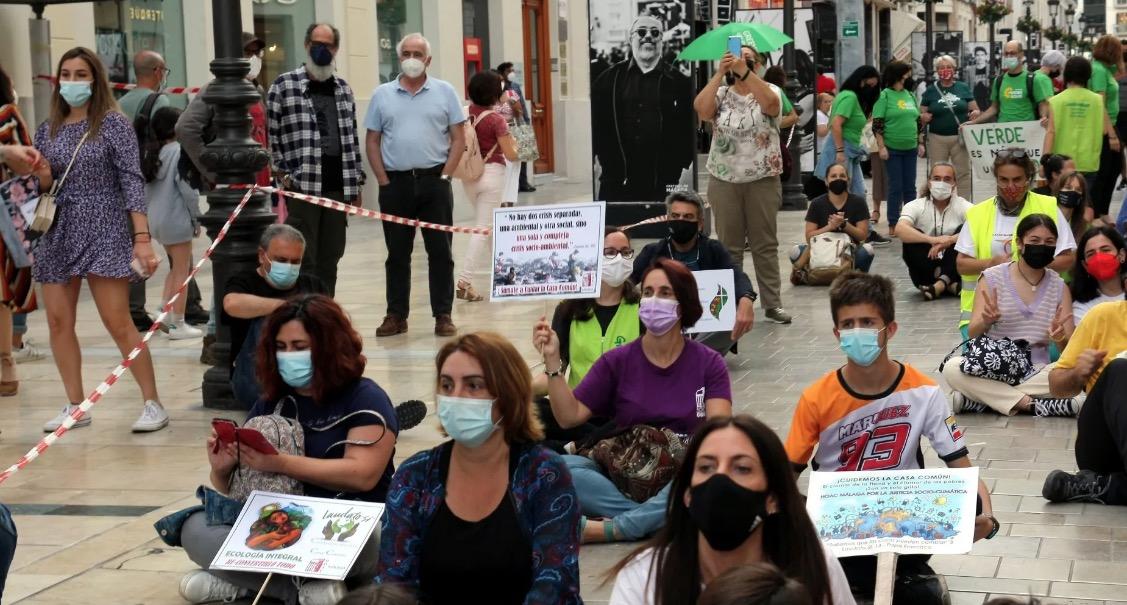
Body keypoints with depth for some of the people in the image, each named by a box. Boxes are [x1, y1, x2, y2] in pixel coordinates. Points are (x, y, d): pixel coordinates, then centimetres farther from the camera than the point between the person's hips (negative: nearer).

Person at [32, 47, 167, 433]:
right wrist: (41, 178, -7)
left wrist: (142, 237, -17)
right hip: (57, 234, 6)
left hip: (103, 232, -5)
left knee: (118, 323, -8)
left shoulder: (113, 125, -4)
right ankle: (75, 406, 15)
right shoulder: (47, 130, 11)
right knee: (58, 322, 4)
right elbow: (42, 186, 17)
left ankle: (153, 403, 1)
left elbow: (132, 182, -9)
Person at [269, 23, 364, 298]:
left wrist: (356, 183, 13)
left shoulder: (343, 89, 14)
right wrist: (284, 174, -6)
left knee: (330, 259, 9)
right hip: (302, 186, -5)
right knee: (303, 259, -4)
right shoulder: (284, 85, -1)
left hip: (338, 188, 5)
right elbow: (271, 134, 0)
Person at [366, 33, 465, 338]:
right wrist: (384, 181, -1)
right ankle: (396, 315, 14)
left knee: (441, 251, 1)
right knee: (397, 253, 7)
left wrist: (444, 176, -5)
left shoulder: (444, 92, 4)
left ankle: (443, 315, 8)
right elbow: (373, 142, 8)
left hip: (434, 182, -1)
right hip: (395, 183, 1)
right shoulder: (382, 95, 7)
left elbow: (458, 139, 3)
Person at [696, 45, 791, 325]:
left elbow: (770, 103, -23)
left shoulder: (769, 90, 1)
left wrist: (744, 71, -28)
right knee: (729, 245, 7)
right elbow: (701, 109, -16)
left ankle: (773, 303, 9)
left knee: (766, 244, 4)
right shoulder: (721, 94, 5)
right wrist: (721, 72, -18)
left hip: (763, 179, -1)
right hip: (724, 180, 1)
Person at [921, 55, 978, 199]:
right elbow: (922, 116, 10)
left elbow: (975, 110, 11)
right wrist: (924, 117, -12)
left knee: (963, 173, 0)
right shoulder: (930, 91, 6)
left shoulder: (963, 88, 7)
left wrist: (974, 113, -12)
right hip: (937, 139, 0)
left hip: (960, 138, 0)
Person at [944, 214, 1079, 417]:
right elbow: (972, 334, -3)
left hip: (1037, 373, 2)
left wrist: (1060, 338, -20)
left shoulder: (1059, 286, 8)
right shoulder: (992, 278, 1)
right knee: (952, 368, -32)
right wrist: (986, 322, -25)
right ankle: (1032, 405, -27)